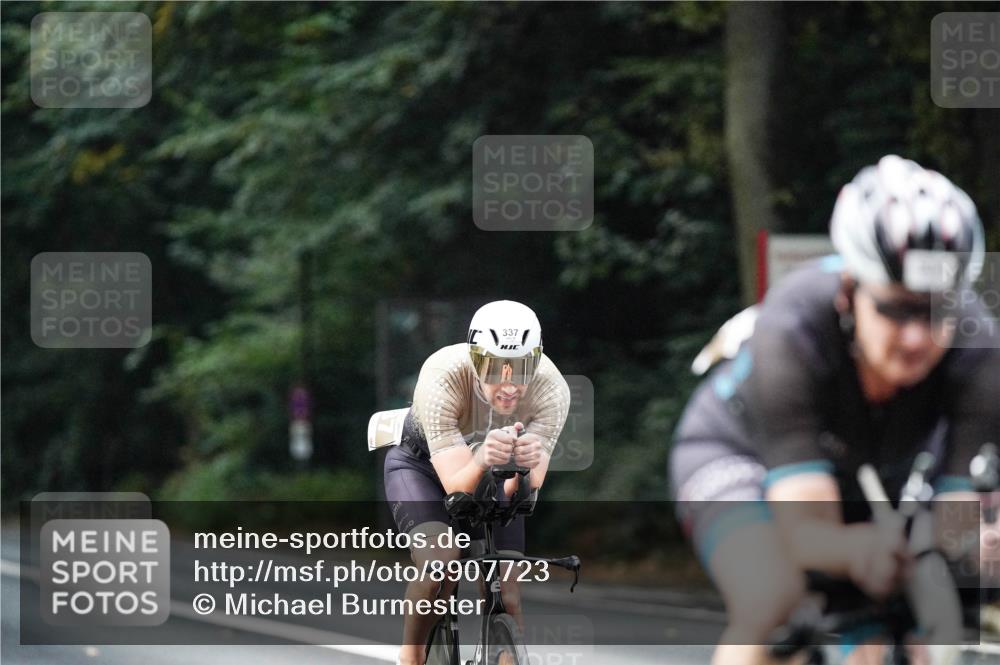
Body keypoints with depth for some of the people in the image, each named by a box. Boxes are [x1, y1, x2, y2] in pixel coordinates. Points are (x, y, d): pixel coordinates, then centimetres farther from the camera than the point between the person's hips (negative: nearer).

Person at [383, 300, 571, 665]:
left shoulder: (551, 389, -32)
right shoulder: (441, 377, -39)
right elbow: (456, 486, -42)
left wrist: (529, 467, -58)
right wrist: (482, 459, -63)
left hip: (491, 477, 3)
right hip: (423, 467, -3)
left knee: (507, 599, -9)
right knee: (441, 565, -28)